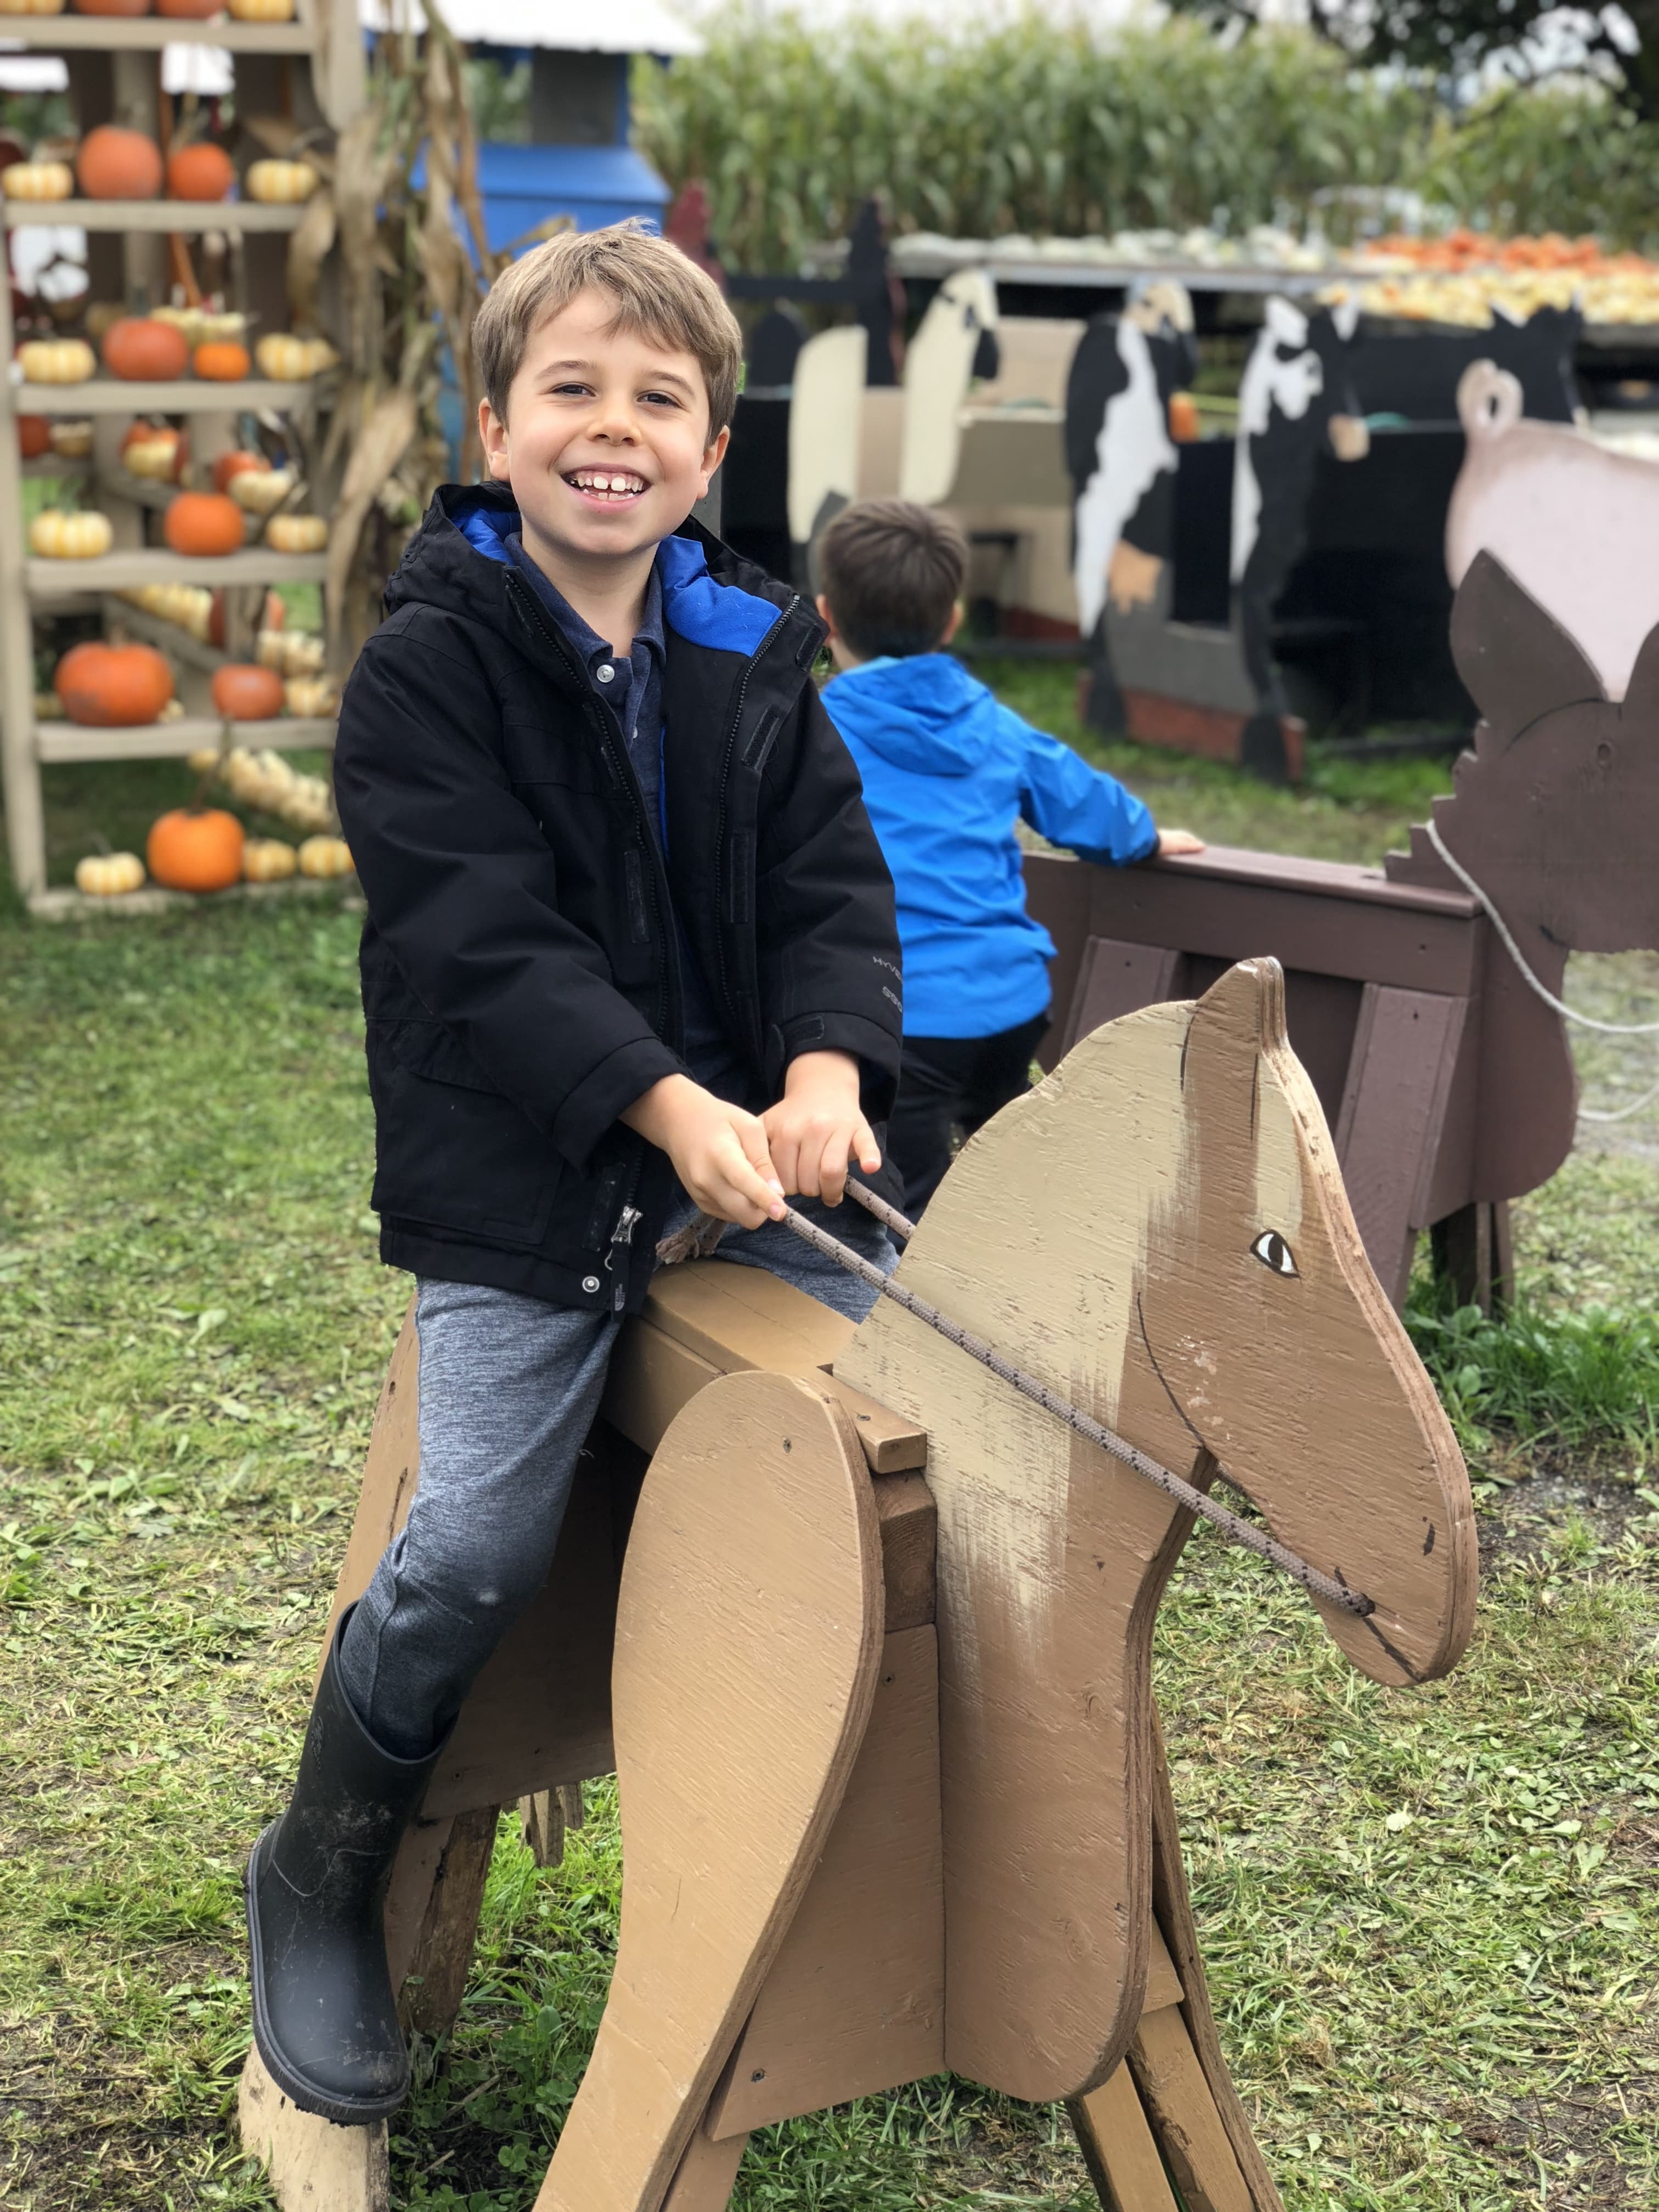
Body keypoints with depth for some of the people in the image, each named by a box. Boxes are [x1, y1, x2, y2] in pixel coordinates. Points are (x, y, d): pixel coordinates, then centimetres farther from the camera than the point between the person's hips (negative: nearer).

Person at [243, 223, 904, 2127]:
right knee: (477, 1544, -10)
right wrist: (666, 1104, -27)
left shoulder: (754, 658, 8)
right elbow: (478, 937, -17)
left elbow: (831, 886, 3)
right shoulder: (427, 665, -7)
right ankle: (317, 1882, 18)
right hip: (520, 1172, -5)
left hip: (753, 1133, 5)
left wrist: (822, 1071, -16)